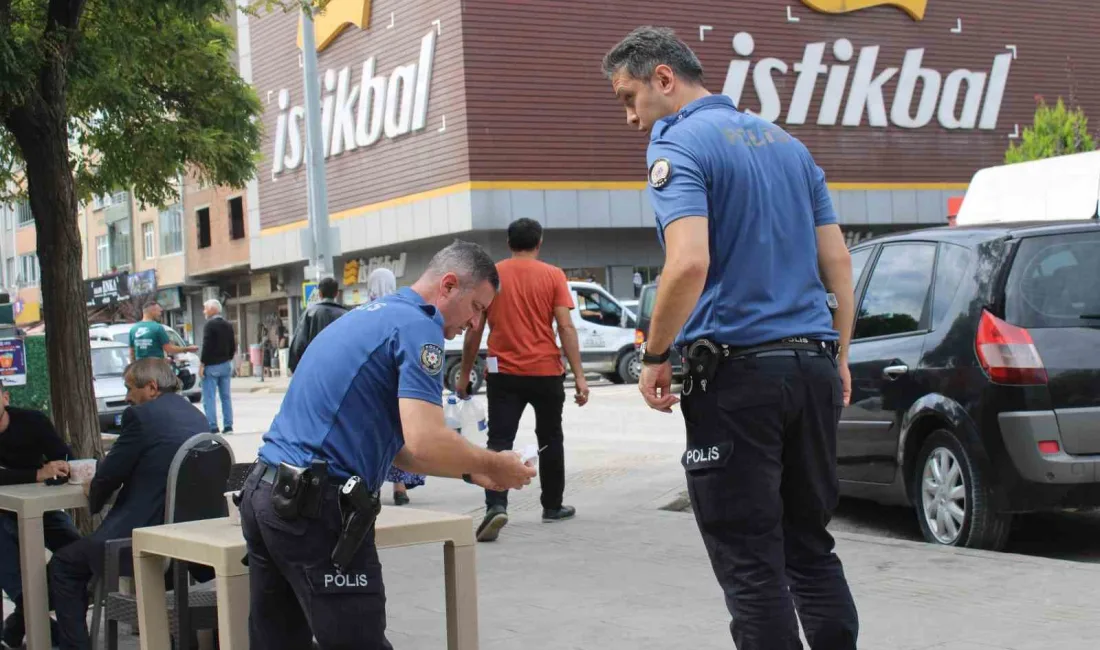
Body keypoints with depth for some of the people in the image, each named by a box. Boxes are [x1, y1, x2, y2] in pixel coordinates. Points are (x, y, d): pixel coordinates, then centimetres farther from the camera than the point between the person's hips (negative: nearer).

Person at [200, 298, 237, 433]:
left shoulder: (210, 325, -12)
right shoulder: (228, 325, 13)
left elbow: (207, 346, -17)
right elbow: (233, 346, 16)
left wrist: (202, 364, -13)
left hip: (211, 366, -8)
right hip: (225, 365, 8)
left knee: (209, 397, -5)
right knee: (226, 396, 10)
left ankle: (212, 427, -10)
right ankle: (228, 426, 9)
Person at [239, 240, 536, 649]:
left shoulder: (367, 317, 22)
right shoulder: (417, 326, -8)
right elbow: (425, 442, -20)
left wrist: (470, 472, 18)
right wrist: (492, 465, -4)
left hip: (264, 494, 10)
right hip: (316, 507, -10)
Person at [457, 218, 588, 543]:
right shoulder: (552, 275, -1)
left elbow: (475, 329, 2)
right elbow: (566, 327, -8)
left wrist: (464, 375, 10)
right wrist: (579, 376, -7)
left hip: (504, 374, 0)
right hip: (546, 372, 0)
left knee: (499, 443, -4)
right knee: (550, 440, 18)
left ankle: (496, 506, -25)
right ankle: (553, 506, 29)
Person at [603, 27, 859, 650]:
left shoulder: (678, 143, -8)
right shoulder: (786, 142, 16)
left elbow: (690, 263, -23)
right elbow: (838, 260, 15)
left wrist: (654, 356, -10)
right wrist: (840, 356, 21)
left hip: (736, 371, -7)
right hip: (813, 367, 8)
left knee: (751, 564, -1)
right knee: (812, 548, 16)